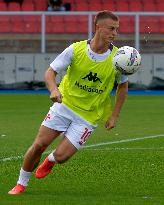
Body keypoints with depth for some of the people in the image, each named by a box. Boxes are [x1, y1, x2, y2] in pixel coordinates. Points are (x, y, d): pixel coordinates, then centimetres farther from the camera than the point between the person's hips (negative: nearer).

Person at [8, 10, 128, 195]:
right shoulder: (76, 50, -14)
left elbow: (123, 86, 5)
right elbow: (50, 72, -9)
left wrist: (114, 116, -1)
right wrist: (54, 90, -31)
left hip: (88, 115, 0)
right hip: (65, 103, 0)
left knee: (61, 156, -10)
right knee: (39, 144, -6)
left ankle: (51, 161, 29)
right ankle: (21, 185, 16)